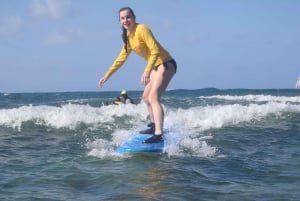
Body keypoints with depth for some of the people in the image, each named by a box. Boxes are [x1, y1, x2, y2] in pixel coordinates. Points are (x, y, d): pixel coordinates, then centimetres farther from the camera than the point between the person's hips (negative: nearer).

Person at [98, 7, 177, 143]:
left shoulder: (141, 29, -17)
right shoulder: (128, 37, 10)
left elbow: (155, 51, -26)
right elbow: (121, 58, 19)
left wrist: (147, 71, -37)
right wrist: (107, 75, 18)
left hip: (165, 64, -10)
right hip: (156, 67, 10)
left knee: (153, 97, -24)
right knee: (146, 97, 23)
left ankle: (158, 135, -34)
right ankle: (154, 126, 42)